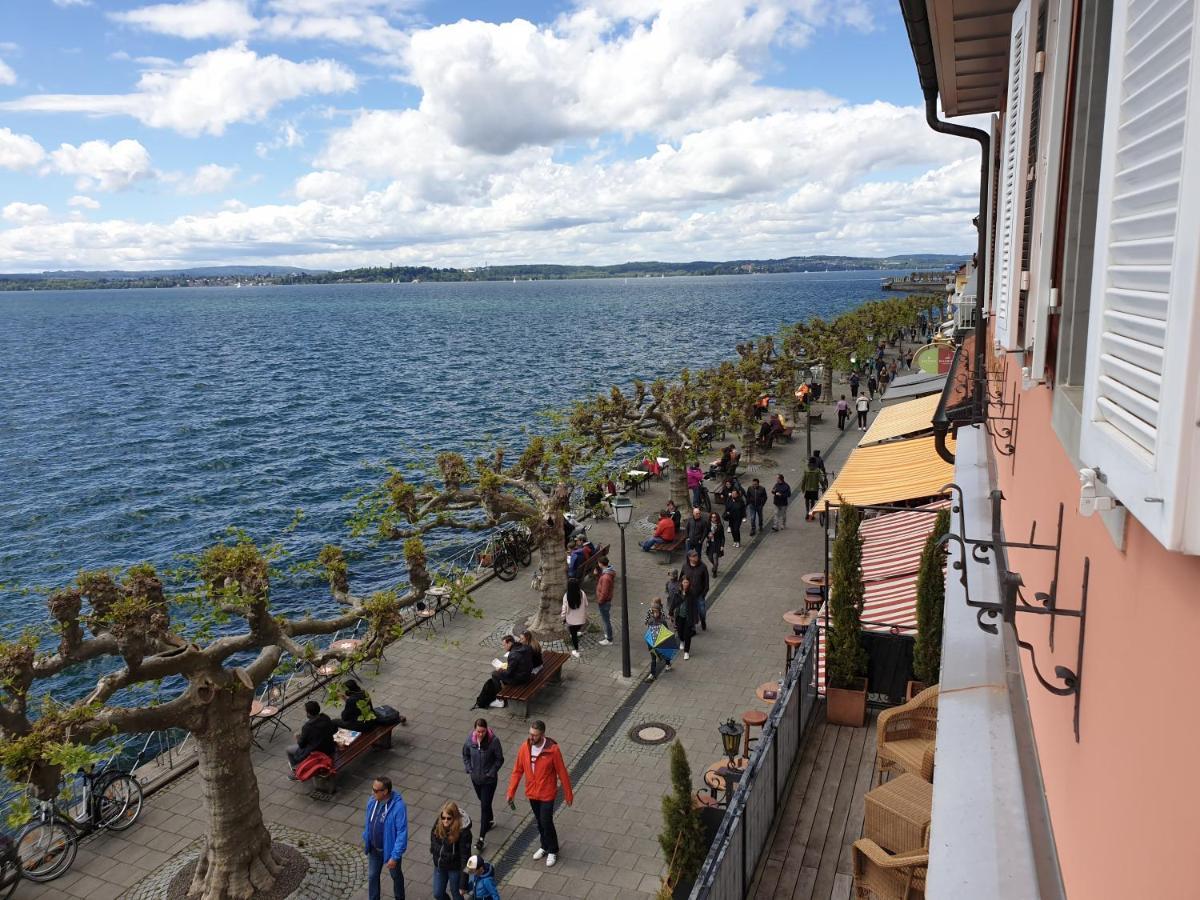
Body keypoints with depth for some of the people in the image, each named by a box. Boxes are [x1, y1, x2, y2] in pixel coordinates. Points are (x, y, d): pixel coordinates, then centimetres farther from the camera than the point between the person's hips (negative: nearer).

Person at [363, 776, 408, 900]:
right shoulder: (372, 800, -14)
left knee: (396, 875, 22)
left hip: (390, 850, -4)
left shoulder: (398, 807, -34)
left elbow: (402, 833, -28)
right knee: (372, 876, 21)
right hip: (374, 849, 5)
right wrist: (365, 839, 15)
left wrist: (395, 856, -26)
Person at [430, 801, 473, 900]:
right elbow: (433, 835, 6)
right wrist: (433, 850, 17)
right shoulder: (439, 824, -17)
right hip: (439, 865, 5)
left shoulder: (463, 831, -32)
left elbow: (465, 855, -25)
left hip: (455, 868, -5)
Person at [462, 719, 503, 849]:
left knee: (485, 806, -2)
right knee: (483, 802, 24)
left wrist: (491, 773, -16)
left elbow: (499, 759, -12)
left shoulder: (493, 741, -24)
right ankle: (491, 820, 51)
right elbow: (465, 755, 4)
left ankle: (481, 838, 6)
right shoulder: (469, 740, -14)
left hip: (489, 780, -4)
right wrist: (469, 769, -5)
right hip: (475, 778, 4)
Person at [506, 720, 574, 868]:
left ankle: (553, 851, 27)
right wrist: (511, 791, 0)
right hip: (531, 793, 4)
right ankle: (544, 846, 43)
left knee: (546, 822, 3)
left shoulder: (552, 750, -24)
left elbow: (562, 773, -14)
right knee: (539, 822, 20)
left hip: (547, 794, -4)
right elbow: (517, 770, -1)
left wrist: (568, 794, -7)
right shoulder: (525, 748, -12)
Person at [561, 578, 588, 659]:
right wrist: (585, 614, 18)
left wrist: (563, 618, 5)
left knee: (573, 635, 14)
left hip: (571, 619, -1)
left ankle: (576, 651, 20)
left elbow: (564, 608, -11)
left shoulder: (566, 596, -20)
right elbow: (586, 605, -1)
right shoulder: (582, 594, -15)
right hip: (581, 618, 1)